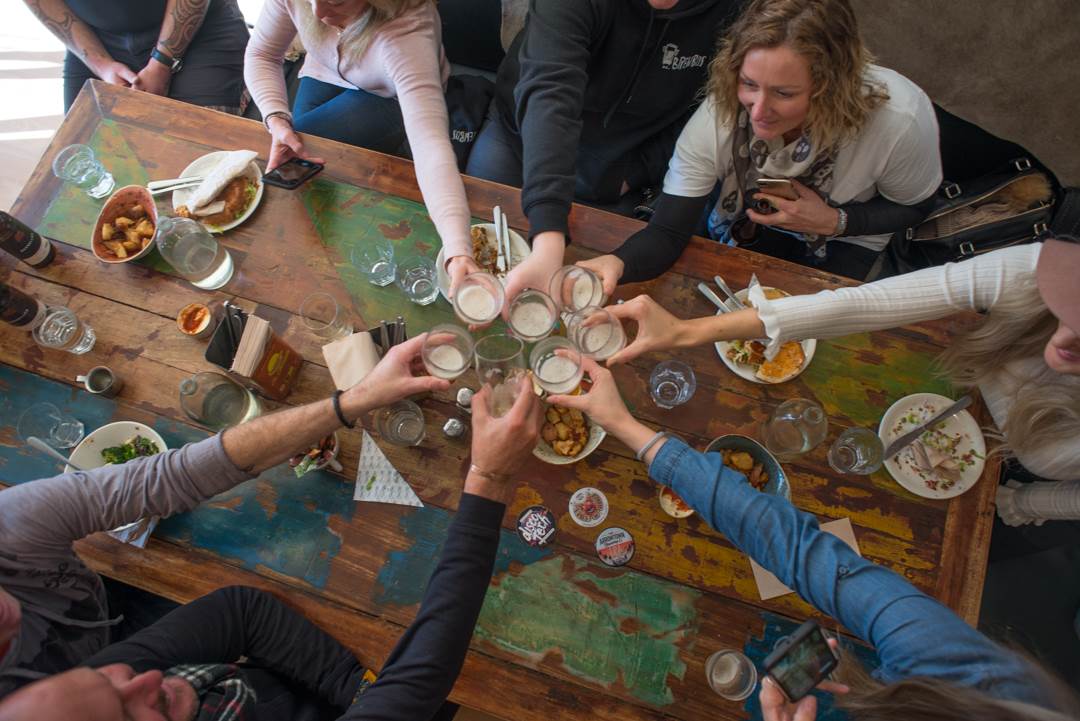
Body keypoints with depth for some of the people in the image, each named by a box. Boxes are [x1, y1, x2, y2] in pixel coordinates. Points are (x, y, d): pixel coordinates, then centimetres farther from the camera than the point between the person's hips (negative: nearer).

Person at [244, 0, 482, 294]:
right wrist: (276, 120, -32)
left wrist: (459, 253, -65)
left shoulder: (407, 30, -42)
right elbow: (262, 55, -10)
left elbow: (430, 143, -53)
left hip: (390, 97, -4)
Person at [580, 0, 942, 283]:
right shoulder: (717, 116, -35)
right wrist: (617, 264, -54)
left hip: (844, 242, 0)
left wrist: (835, 221, -30)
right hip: (742, 230, 1)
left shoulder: (903, 120, -34)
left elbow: (912, 207, -11)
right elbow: (667, 232, -31)